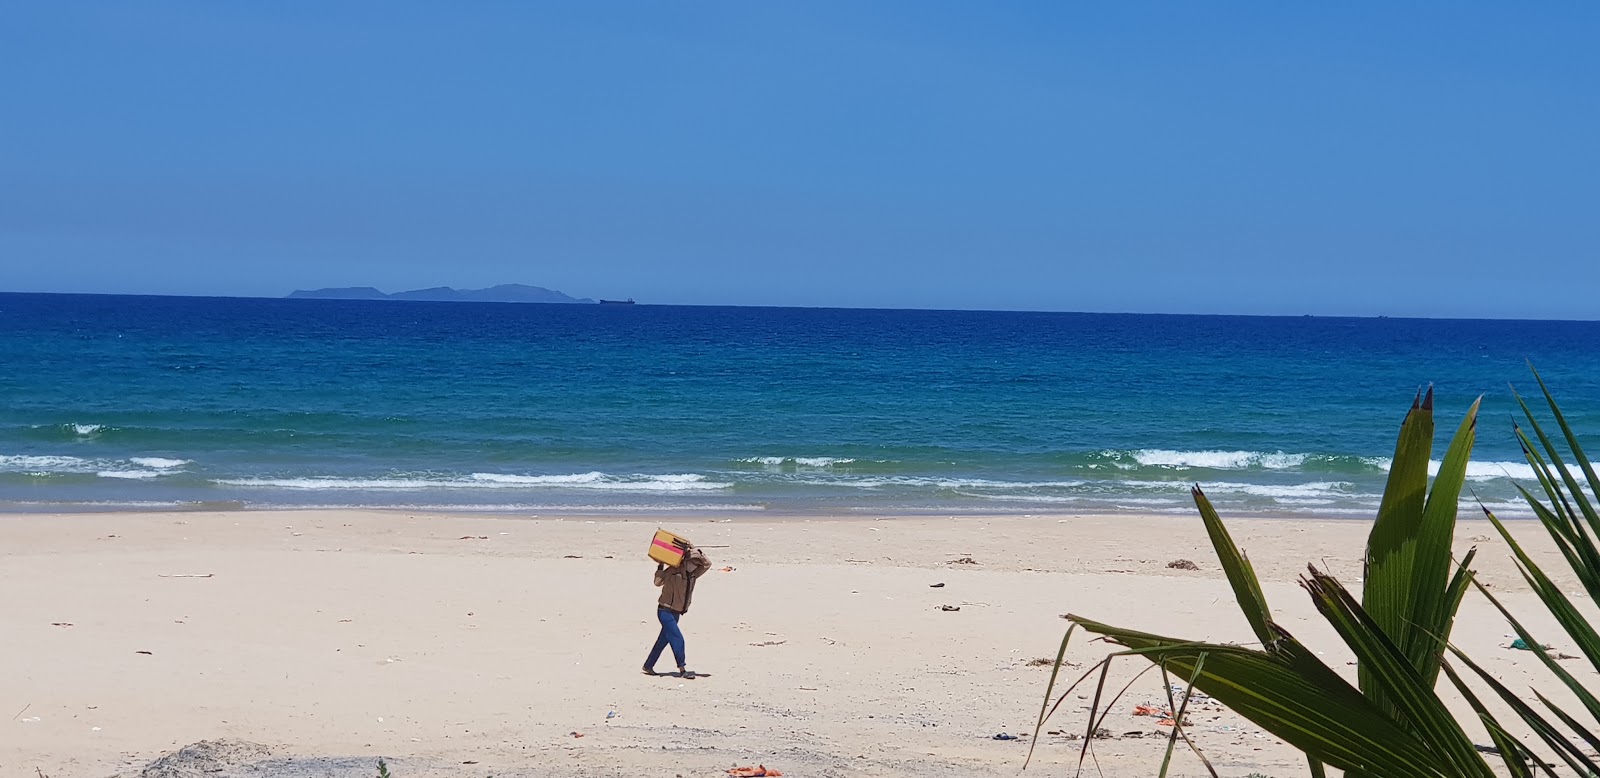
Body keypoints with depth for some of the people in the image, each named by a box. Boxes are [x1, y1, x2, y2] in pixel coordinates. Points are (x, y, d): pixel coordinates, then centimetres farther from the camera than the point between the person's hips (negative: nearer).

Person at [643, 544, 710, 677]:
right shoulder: (674, 571, -13)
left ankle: (648, 666, 24)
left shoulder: (693, 574, 5)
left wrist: (696, 551, -5)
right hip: (666, 611, -8)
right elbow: (658, 582, -15)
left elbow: (707, 564, 3)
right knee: (677, 639, -13)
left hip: (676, 613, 8)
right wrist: (660, 567, -20)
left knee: (663, 640, 13)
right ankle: (682, 669, -11)